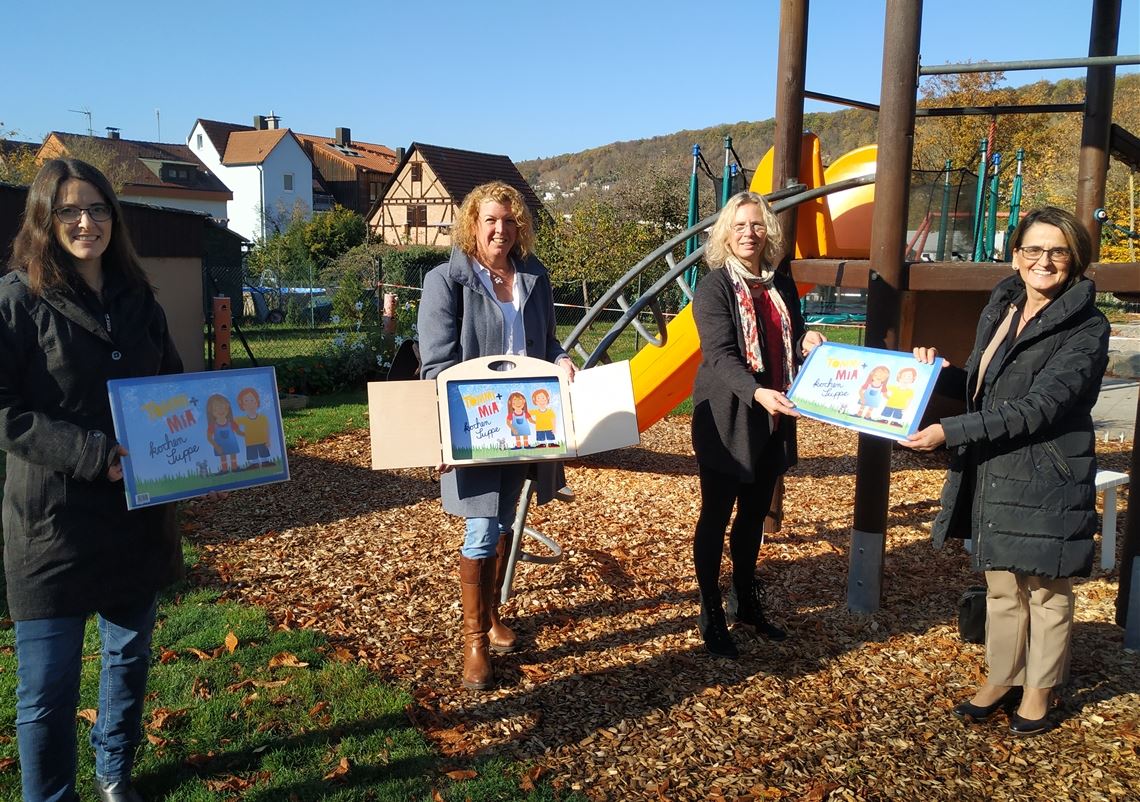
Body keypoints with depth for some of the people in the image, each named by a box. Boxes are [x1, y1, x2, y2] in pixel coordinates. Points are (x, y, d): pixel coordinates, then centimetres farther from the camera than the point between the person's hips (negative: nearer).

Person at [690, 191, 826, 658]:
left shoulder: (782, 286, 9)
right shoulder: (714, 288, -9)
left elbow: (792, 346, 16)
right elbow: (721, 355, -21)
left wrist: (808, 344, -8)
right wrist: (757, 392, -37)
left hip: (773, 422, 6)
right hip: (726, 423, -6)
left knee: (754, 517, 17)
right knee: (716, 518, 5)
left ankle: (745, 602, 34)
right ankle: (711, 615, 18)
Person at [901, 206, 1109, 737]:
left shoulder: (1086, 329, -12)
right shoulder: (1000, 309, 8)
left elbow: (1037, 407, -22)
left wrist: (951, 432, -25)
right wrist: (940, 370, -3)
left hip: (1046, 481, -6)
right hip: (991, 475, 6)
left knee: (1046, 591, 10)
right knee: (1001, 586, 17)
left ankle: (1039, 692, 28)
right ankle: (1001, 679, 33)